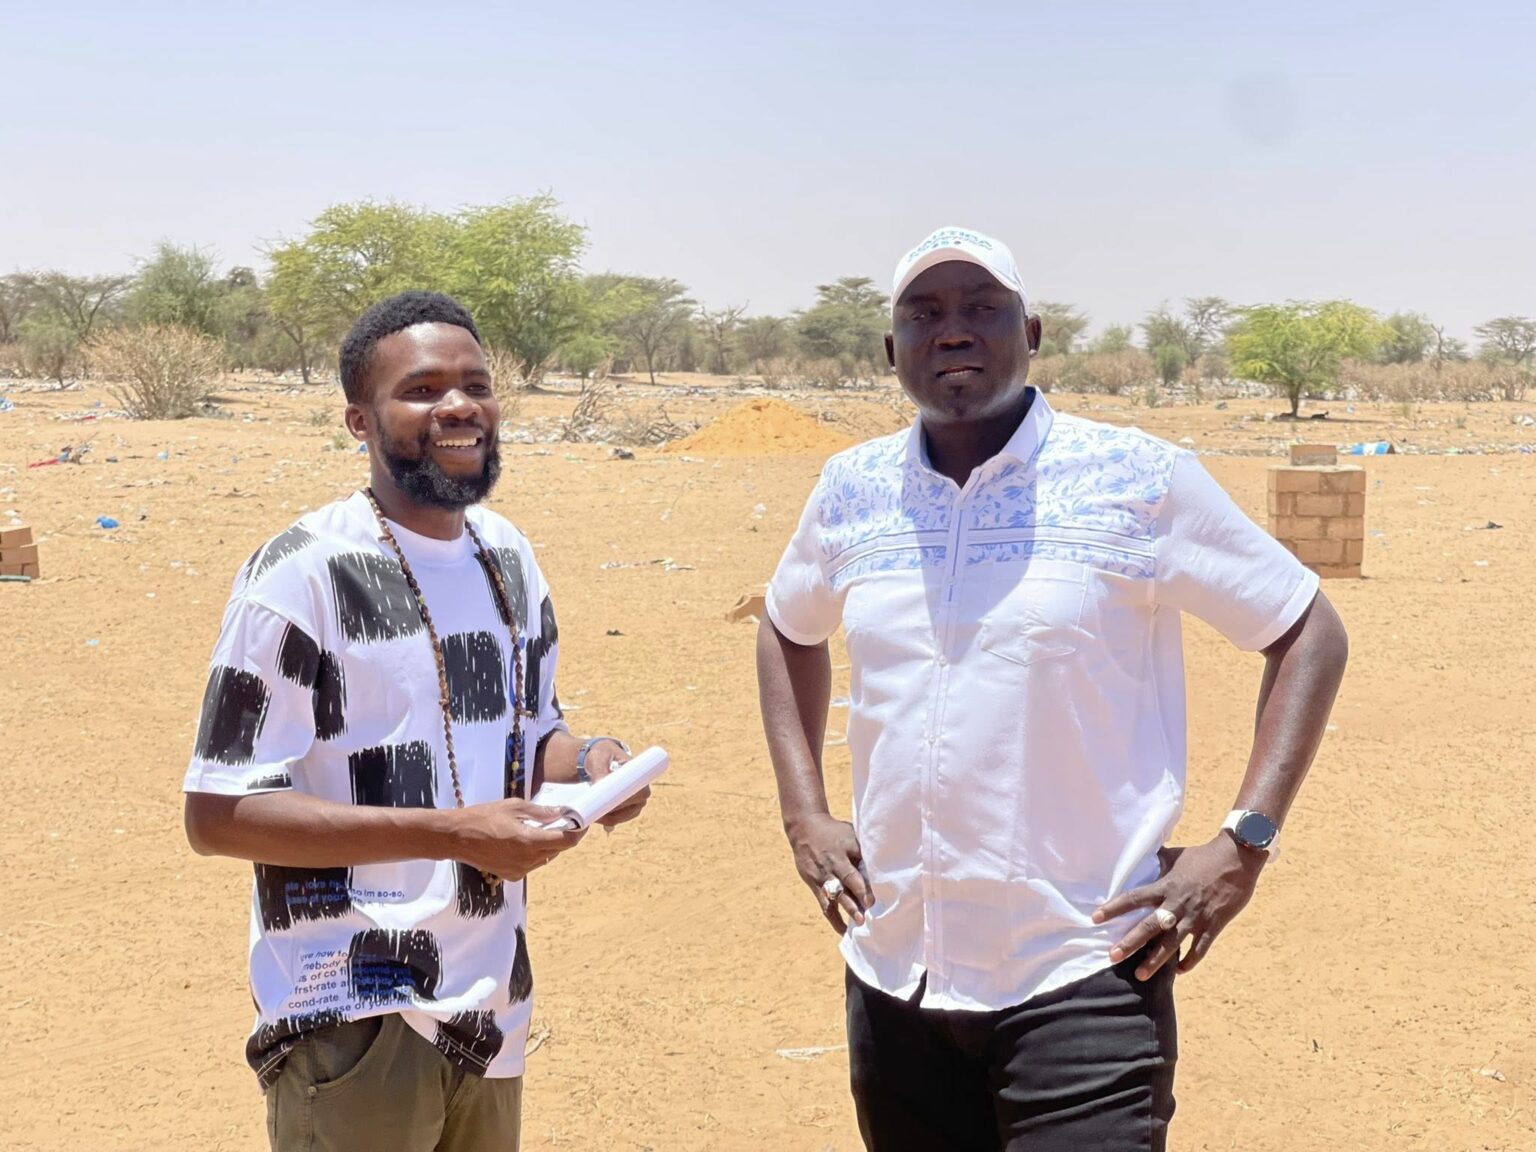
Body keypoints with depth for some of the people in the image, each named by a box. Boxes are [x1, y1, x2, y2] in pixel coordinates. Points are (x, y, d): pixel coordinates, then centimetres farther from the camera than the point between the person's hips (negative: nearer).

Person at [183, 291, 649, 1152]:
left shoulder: (509, 555, 7)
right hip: (354, 1024, -7)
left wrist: (588, 763, -5)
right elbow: (219, 813, -16)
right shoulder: (306, 573, -15)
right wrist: (449, 832, -23)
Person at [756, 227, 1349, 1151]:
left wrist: (1244, 843, -9)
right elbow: (789, 631, 22)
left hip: (1084, 980, -4)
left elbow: (1310, 633, -1)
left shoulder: (1141, 480, -7)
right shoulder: (853, 489, 4)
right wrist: (804, 814, 11)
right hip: (892, 974, 5)